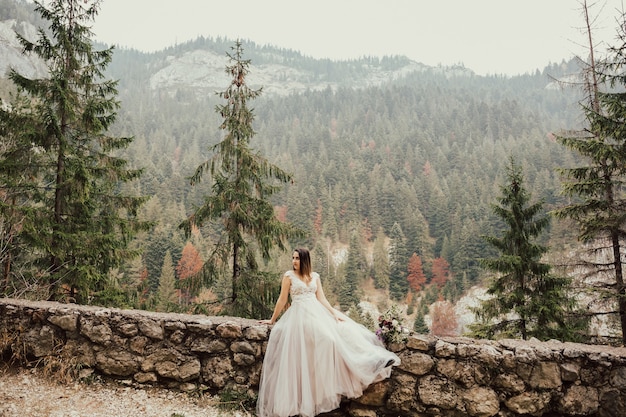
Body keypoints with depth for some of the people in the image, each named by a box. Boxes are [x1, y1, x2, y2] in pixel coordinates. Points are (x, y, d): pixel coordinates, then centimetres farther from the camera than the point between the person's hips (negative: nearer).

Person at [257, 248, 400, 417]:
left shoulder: (315, 276, 12)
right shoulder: (289, 275, 1)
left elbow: (321, 299, 9)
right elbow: (282, 300, 5)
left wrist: (334, 313, -4)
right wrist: (272, 319, 8)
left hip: (318, 313, 4)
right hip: (299, 316, -4)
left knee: (341, 330, -10)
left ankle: (373, 362, -10)